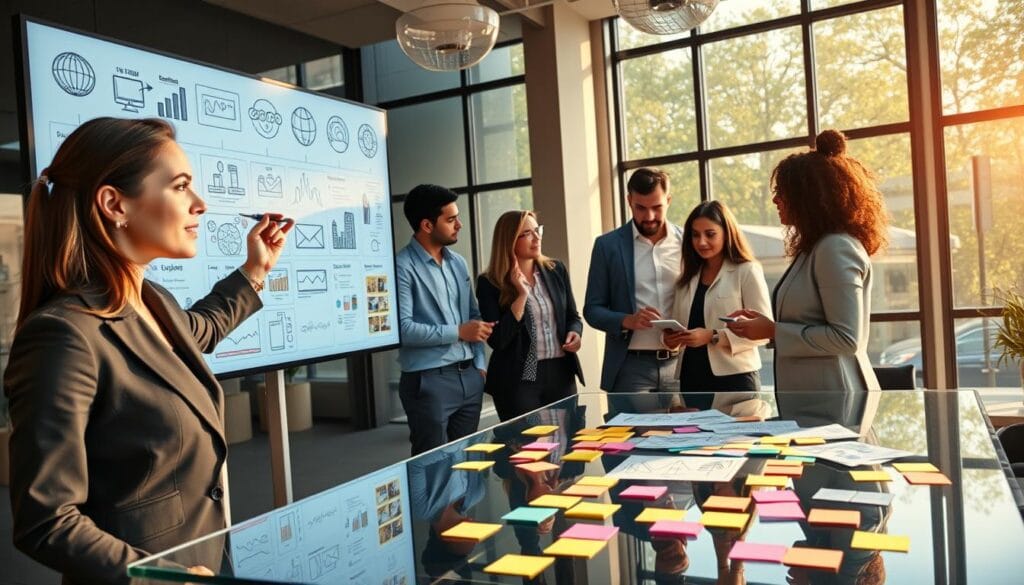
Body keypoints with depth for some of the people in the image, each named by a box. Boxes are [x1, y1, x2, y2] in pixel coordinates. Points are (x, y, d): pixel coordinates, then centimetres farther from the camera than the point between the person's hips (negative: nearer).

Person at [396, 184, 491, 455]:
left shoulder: (458, 262, 12)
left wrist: (480, 364, 7)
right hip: (429, 382, -7)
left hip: (469, 377, 7)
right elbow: (402, 328, -22)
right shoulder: (403, 267, -13)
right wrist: (458, 332, -15)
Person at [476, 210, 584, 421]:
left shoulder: (556, 270, 6)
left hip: (561, 373, 4)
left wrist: (575, 333, -5)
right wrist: (522, 295, -17)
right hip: (518, 380, -4)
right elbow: (497, 340, -14)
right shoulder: (490, 283, -7)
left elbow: (572, 316, 17)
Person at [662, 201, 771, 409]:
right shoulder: (687, 278, 14)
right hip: (692, 380, 5)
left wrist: (713, 337, -19)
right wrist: (670, 337, -5)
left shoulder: (747, 271, -3)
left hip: (735, 379, -4)